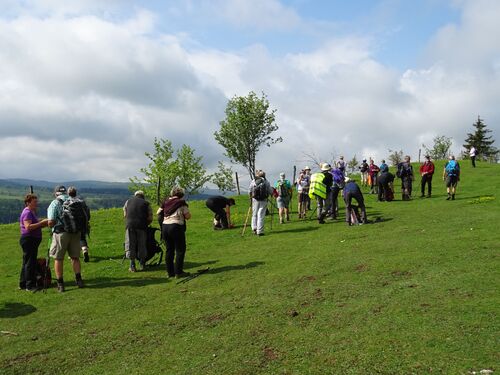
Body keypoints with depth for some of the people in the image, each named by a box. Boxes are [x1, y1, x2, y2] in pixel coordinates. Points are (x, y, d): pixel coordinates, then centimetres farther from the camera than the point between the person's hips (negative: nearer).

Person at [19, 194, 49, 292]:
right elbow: (28, 227, -26)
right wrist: (42, 222, -25)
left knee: (26, 263, 15)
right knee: (30, 263, -7)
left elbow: (35, 226, 22)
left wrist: (44, 223, 7)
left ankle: (23, 284, 24)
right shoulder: (27, 213, -14)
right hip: (28, 240, -11)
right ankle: (30, 285, -3)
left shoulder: (32, 212, 17)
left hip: (32, 240, 11)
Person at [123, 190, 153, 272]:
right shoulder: (146, 203, 14)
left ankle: (132, 265, 4)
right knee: (142, 244, 11)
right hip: (142, 226, 0)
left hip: (130, 225, 1)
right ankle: (142, 263, 19)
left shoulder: (128, 202, 19)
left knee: (130, 244, 5)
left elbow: (125, 215, 18)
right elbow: (150, 218, 8)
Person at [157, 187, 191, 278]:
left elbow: (158, 213, 18)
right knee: (180, 250, 3)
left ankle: (170, 272, 18)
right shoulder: (181, 203, -5)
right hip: (176, 227, -6)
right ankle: (178, 272, 1)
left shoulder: (165, 202, 9)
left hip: (165, 227, 6)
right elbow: (188, 216, -7)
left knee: (169, 250, 14)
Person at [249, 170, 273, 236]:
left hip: (255, 200, 2)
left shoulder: (253, 181, 3)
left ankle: (254, 228, 9)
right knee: (261, 215, 1)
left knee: (254, 214, 16)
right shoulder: (266, 181, -1)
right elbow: (270, 191, -1)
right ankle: (260, 231, 0)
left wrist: (251, 196, 22)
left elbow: (249, 191, 3)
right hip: (263, 200, -1)